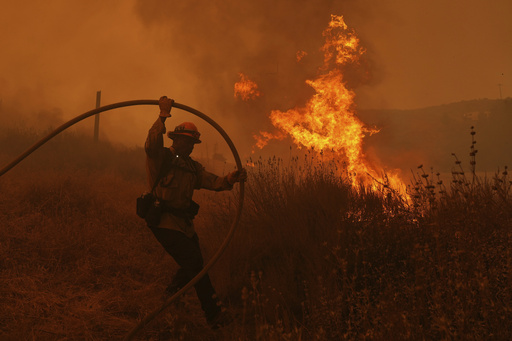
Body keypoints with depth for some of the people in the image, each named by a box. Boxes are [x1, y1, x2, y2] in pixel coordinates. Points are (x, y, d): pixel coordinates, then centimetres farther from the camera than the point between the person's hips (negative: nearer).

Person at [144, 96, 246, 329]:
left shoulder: (192, 167, 17)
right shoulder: (161, 157, -4)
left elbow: (212, 182, 2)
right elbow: (151, 144, -27)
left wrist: (229, 180, -18)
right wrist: (162, 118, -35)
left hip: (184, 223, 8)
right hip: (165, 222, -8)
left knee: (193, 266, 14)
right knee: (194, 263, -13)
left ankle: (172, 293, 42)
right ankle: (214, 314, -8)